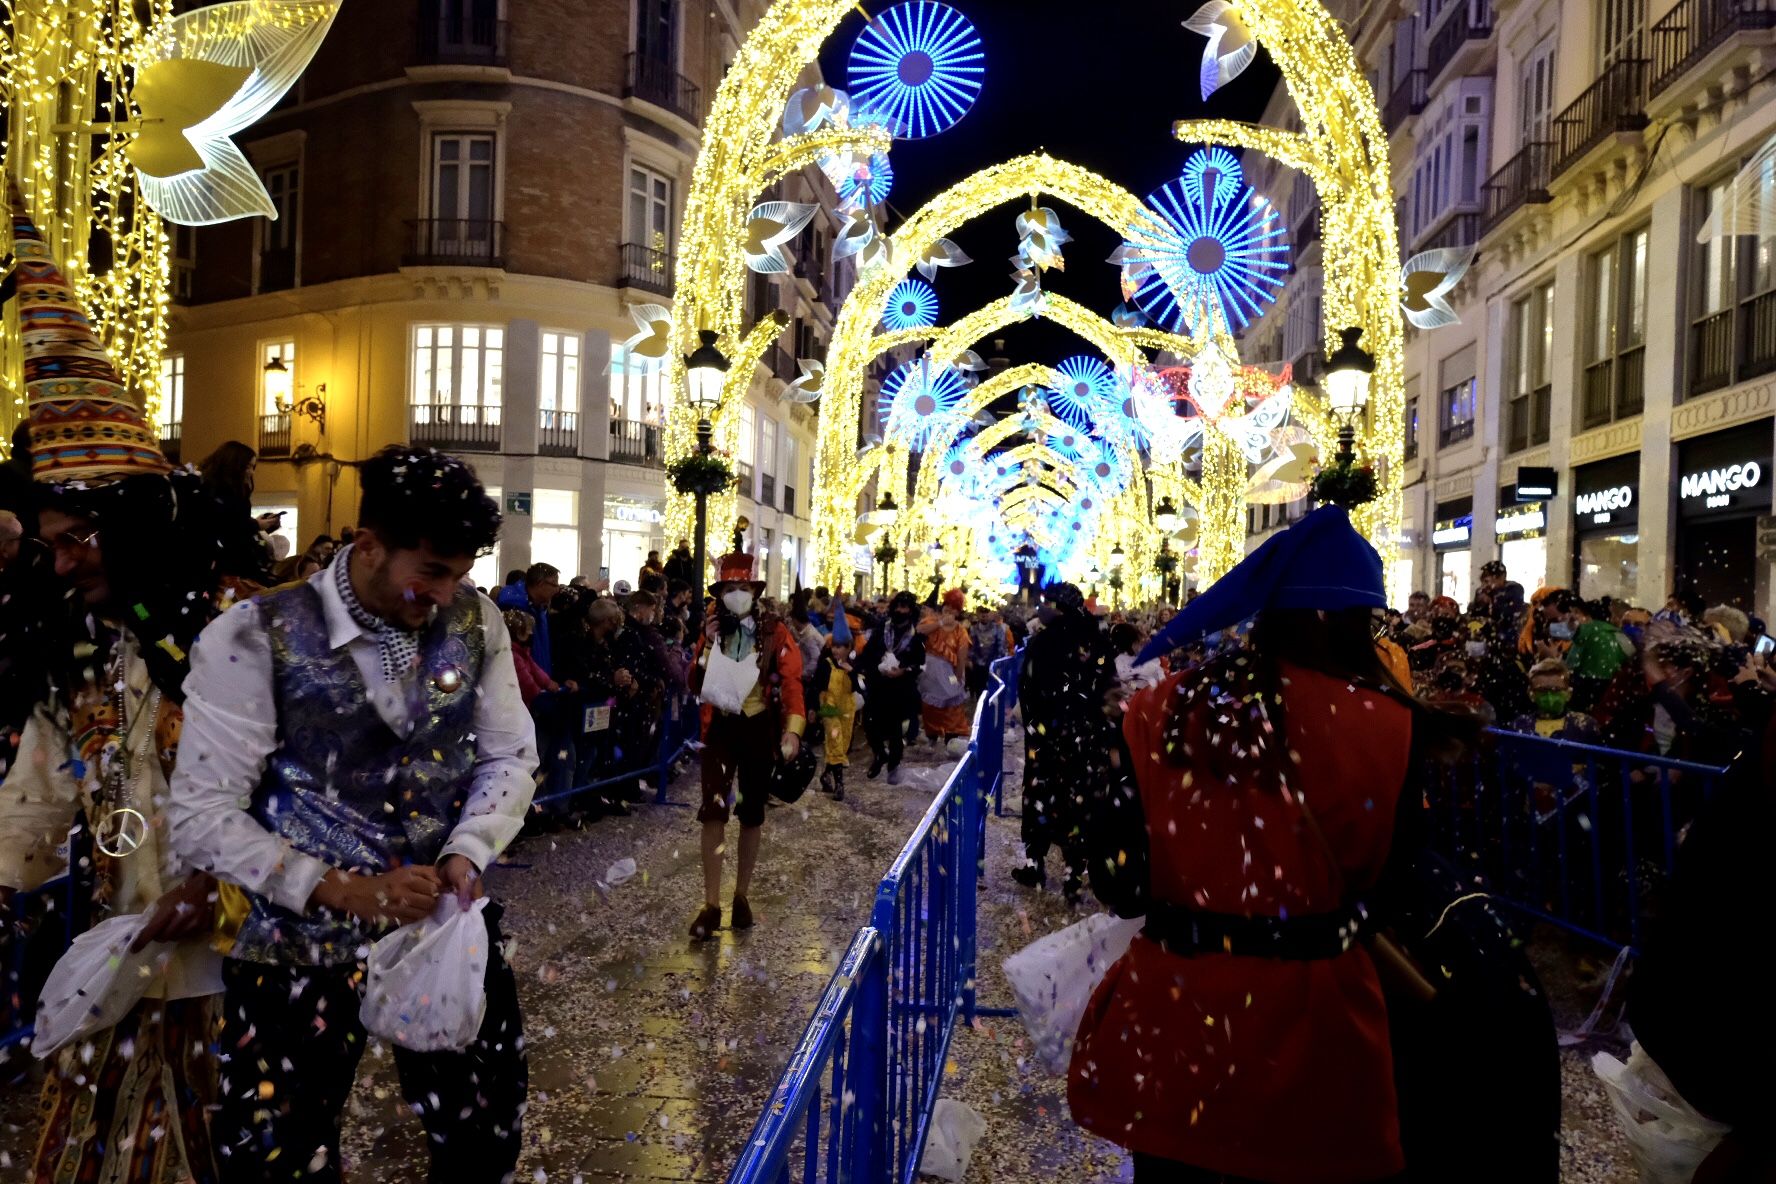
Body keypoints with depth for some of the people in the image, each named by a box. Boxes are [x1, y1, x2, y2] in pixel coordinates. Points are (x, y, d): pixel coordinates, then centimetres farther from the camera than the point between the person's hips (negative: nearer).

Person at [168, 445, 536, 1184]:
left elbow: (511, 756, 5)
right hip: (302, 945, -3)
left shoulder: (476, 623, -1)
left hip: (450, 930, 3)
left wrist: (466, 854, -14)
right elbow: (201, 816, -13)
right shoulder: (255, 639, -12)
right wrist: (347, 891, -22)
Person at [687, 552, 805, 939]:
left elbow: (791, 681, -11)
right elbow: (695, 687, 3)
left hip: (760, 729, -1)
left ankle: (741, 895, 25)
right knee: (713, 812, -10)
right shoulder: (712, 631, 6)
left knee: (752, 815, 10)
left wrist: (793, 729, -23)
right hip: (720, 728, 1)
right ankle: (711, 905, -5)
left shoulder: (774, 632, -4)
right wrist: (708, 648, -11)